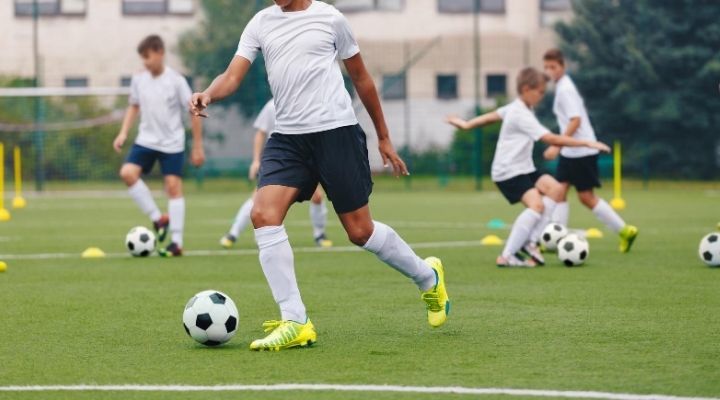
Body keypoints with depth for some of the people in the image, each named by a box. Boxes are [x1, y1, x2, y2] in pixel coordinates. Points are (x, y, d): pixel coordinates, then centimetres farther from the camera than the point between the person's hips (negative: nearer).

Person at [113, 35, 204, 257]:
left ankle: (177, 242, 0)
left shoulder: (175, 81, -12)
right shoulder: (139, 80, 1)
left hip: (172, 144, -4)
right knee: (127, 173, -16)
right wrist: (124, 133, 3)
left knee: (173, 186, -5)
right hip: (146, 141, 4)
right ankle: (158, 218, -3)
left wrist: (198, 147, -6)